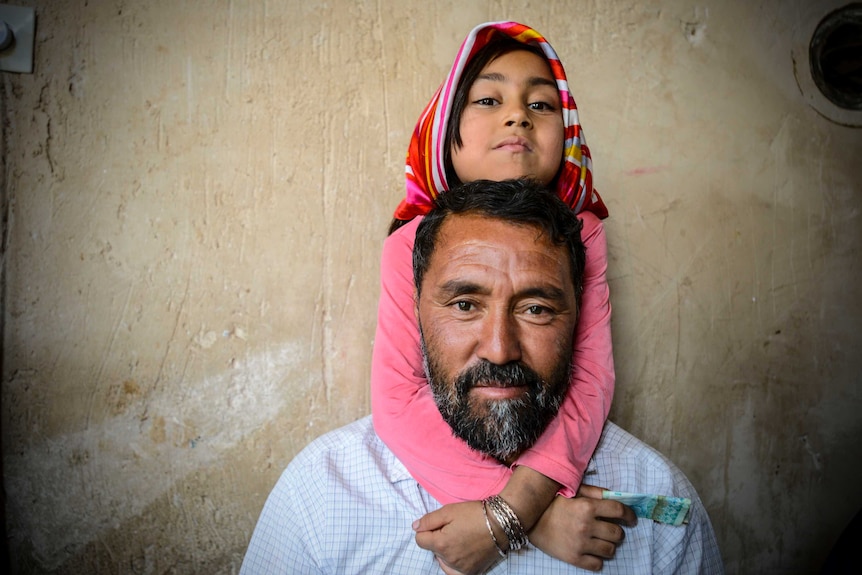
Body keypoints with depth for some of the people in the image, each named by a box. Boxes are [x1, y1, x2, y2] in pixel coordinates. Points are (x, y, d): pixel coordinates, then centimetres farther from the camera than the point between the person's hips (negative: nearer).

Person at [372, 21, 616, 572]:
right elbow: (395, 396, -23)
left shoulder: (581, 234, -10)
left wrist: (516, 506, -35)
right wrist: (539, 512, -32)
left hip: (555, 460, 1)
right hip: (437, 473, -1)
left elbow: (591, 378, -19)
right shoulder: (413, 243, -15)